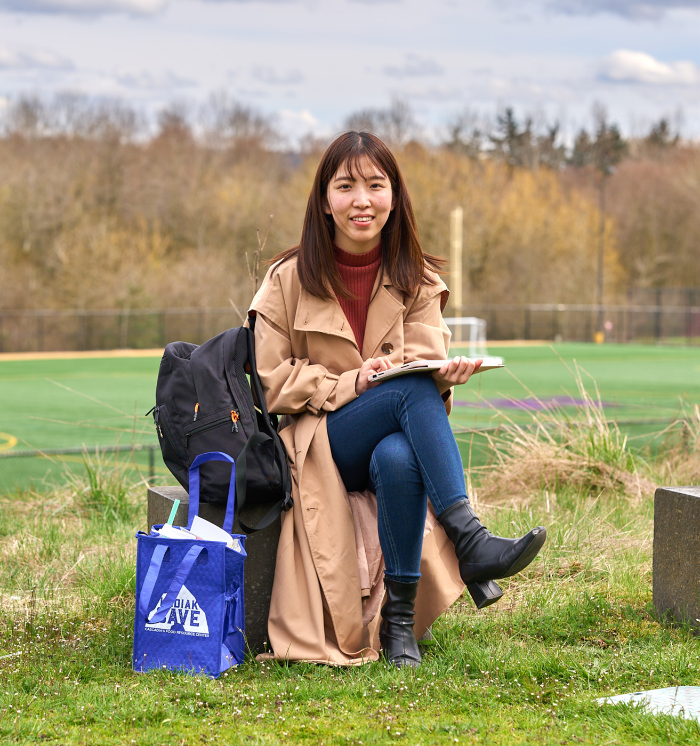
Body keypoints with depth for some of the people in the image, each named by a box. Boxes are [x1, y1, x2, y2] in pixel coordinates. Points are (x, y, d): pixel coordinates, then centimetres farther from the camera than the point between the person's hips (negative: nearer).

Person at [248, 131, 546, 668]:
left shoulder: (416, 281, 9)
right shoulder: (290, 280, 1)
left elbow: (426, 364, -1)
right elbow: (273, 382, -1)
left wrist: (445, 374, -26)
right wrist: (352, 383, -16)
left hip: (395, 437, 2)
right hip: (318, 444, -2)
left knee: (397, 457, -38)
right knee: (412, 391, -33)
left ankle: (399, 614, -30)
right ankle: (470, 544, -41)